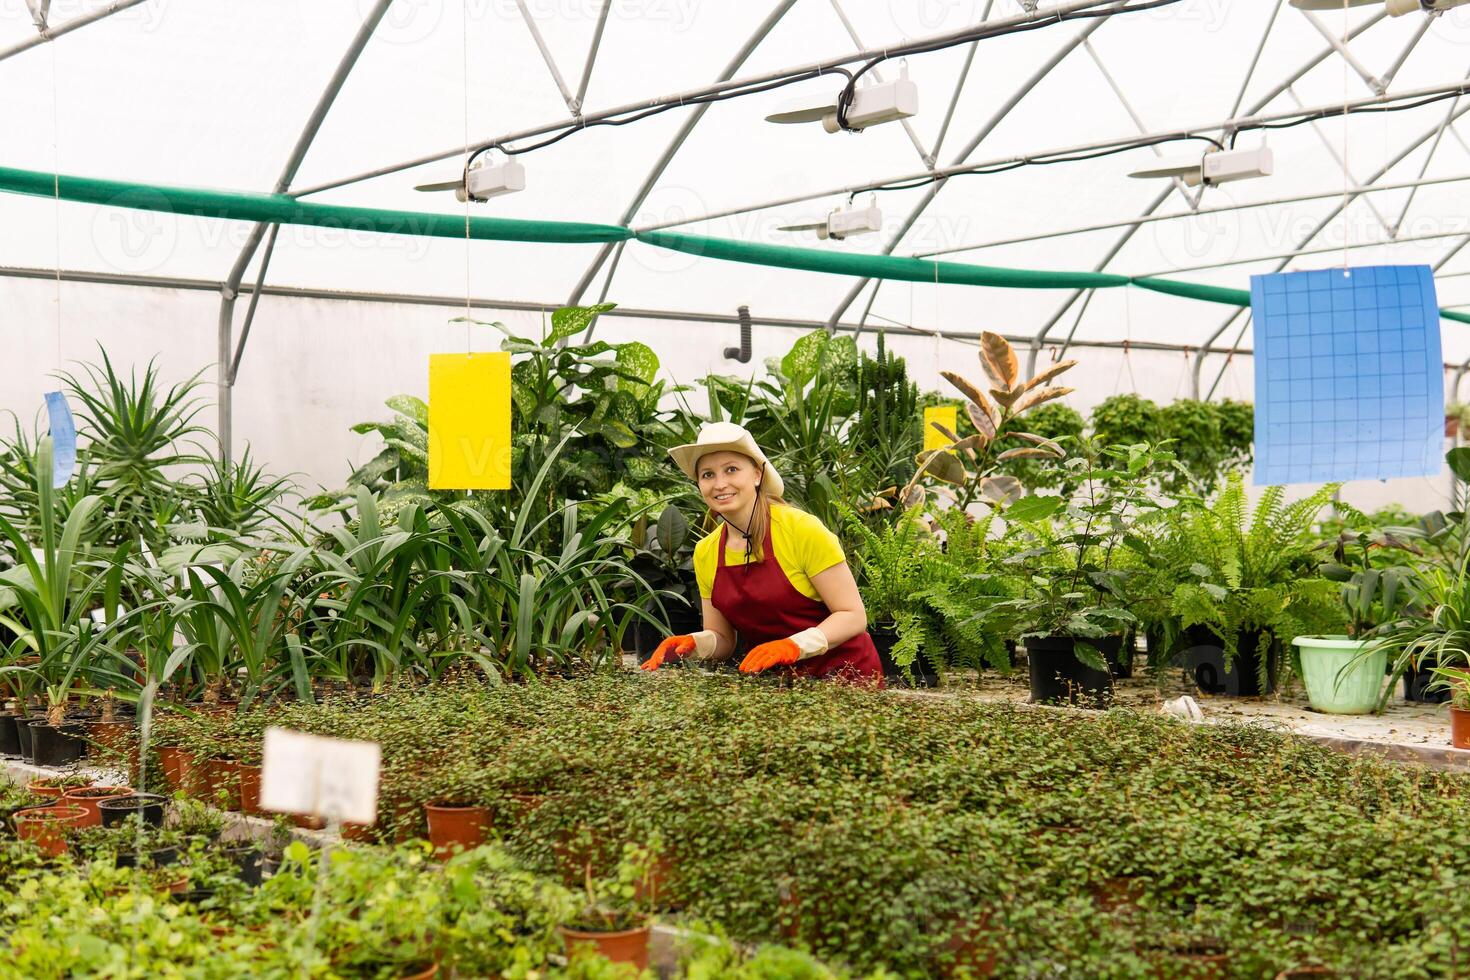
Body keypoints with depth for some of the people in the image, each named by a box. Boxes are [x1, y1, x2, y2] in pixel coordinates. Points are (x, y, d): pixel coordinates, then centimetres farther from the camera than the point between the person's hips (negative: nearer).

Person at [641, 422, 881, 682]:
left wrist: (794, 646, -26)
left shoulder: (802, 529, -13)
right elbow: (722, 638, 11)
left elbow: (853, 616, -12)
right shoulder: (704, 553, 3)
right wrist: (694, 644, -10)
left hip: (843, 676, -5)